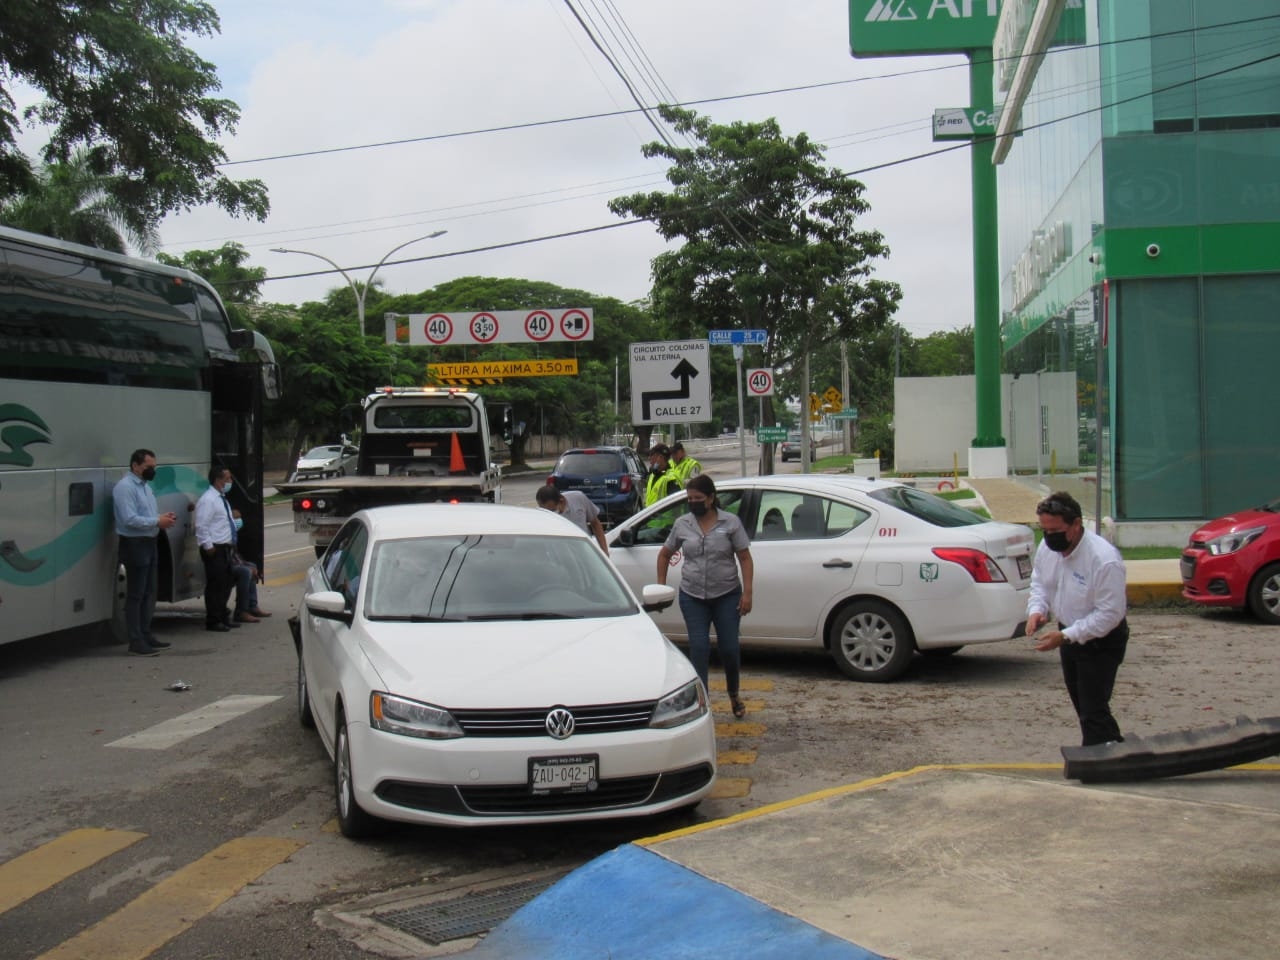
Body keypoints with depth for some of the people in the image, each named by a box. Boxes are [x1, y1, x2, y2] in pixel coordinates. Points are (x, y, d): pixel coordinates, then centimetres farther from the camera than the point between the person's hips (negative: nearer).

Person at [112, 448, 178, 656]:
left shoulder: (145, 486, 16)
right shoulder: (125, 487, -14)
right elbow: (129, 519, -23)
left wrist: (163, 517, 3)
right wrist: (157, 522, -19)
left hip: (149, 543, 10)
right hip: (134, 544, -10)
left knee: (148, 593, 16)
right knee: (135, 595, -4)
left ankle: (145, 635, 26)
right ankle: (136, 642, 1)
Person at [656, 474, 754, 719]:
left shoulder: (731, 523, -4)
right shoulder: (682, 524, 3)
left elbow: (745, 558, -4)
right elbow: (664, 554, 14)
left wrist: (747, 592, -11)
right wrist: (661, 585, 9)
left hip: (727, 596, -1)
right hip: (692, 597, 1)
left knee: (729, 648, 2)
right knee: (699, 647, -5)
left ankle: (734, 695, 27)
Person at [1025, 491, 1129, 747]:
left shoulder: (1104, 560, -31)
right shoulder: (1047, 547, -8)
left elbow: (1110, 614, -28)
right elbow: (1039, 582, 9)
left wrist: (1065, 637, -30)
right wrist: (1036, 609, -12)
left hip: (1101, 641, -8)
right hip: (1069, 636, 8)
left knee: (1093, 711, -9)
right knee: (1082, 705, 19)